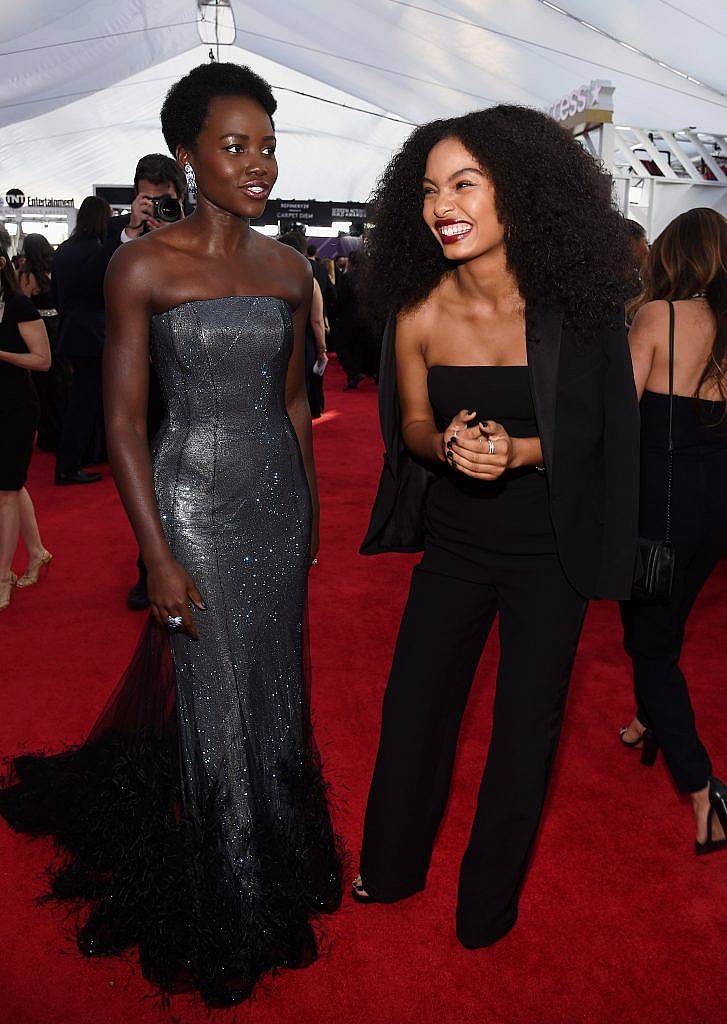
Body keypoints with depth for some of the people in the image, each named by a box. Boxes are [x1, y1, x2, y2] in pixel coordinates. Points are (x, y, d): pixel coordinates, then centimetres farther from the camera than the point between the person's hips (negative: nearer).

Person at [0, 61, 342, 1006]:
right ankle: (226, 911, 31)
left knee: (272, 688, 16)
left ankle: (277, 853, 43)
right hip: (193, 500, -5)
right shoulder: (144, 267, -10)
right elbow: (124, 421, -11)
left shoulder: (288, 270, 5)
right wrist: (158, 557, -14)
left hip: (278, 499, 5)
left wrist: (310, 511, 14)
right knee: (211, 698, 7)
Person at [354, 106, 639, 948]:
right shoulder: (418, 315, -10)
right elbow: (412, 425, 2)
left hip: (548, 550, -2)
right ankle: (391, 869, 42)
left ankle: (489, 901, 38)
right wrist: (447, 445, -20)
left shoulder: (572, 305, -16)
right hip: (453, 542, 2)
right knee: (413, 706, 13)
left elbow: (591, 435, -8)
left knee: (526, 725, 12)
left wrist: (517, 451, -26)